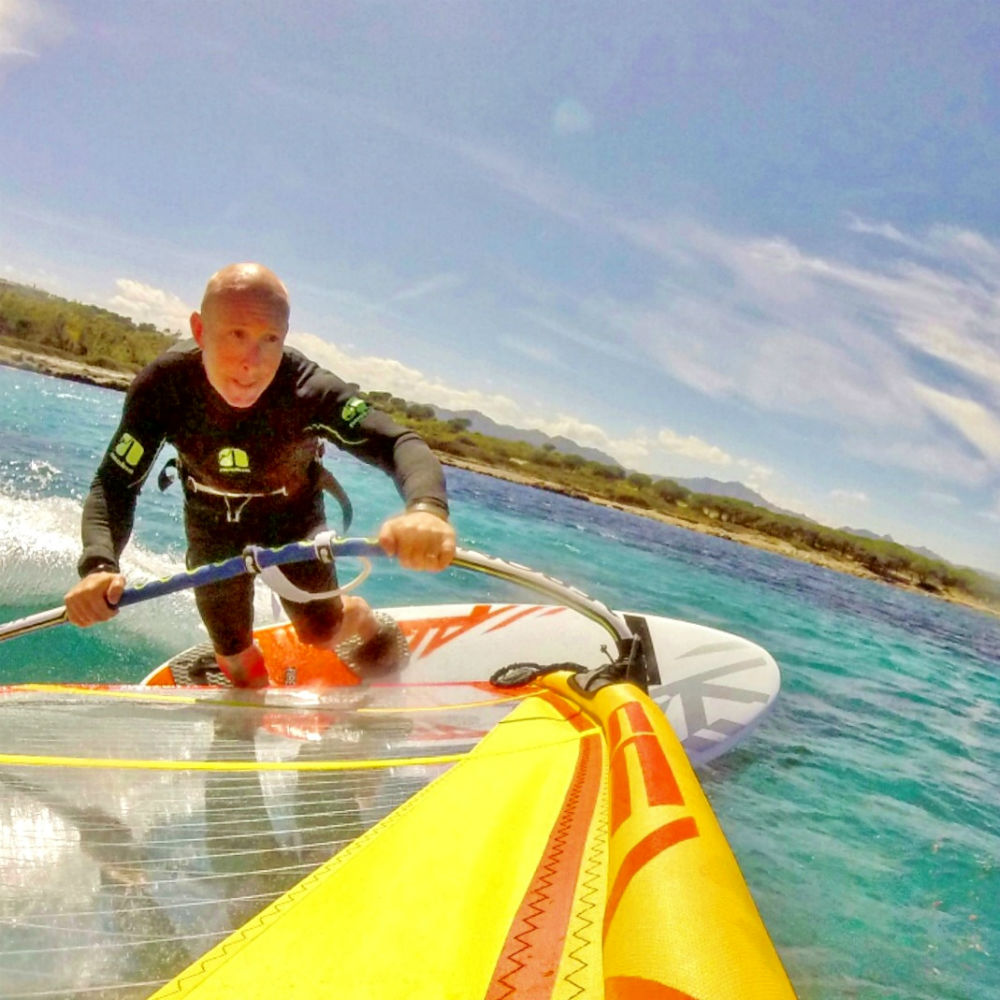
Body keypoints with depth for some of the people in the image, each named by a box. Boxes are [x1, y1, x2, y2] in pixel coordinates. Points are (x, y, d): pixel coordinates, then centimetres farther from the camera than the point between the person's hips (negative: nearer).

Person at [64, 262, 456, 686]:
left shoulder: (308, 389, -38)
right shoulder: (163, 386, -34)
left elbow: (399, 443, -49)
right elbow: (114, 486, -31)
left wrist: (426, 507, -72)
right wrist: (98, 565, -52)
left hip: (292, 513, -1)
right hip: (211, 520, 1)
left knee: (321, 633, -2)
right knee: (236, 656, 8)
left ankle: (365, 620, 37)